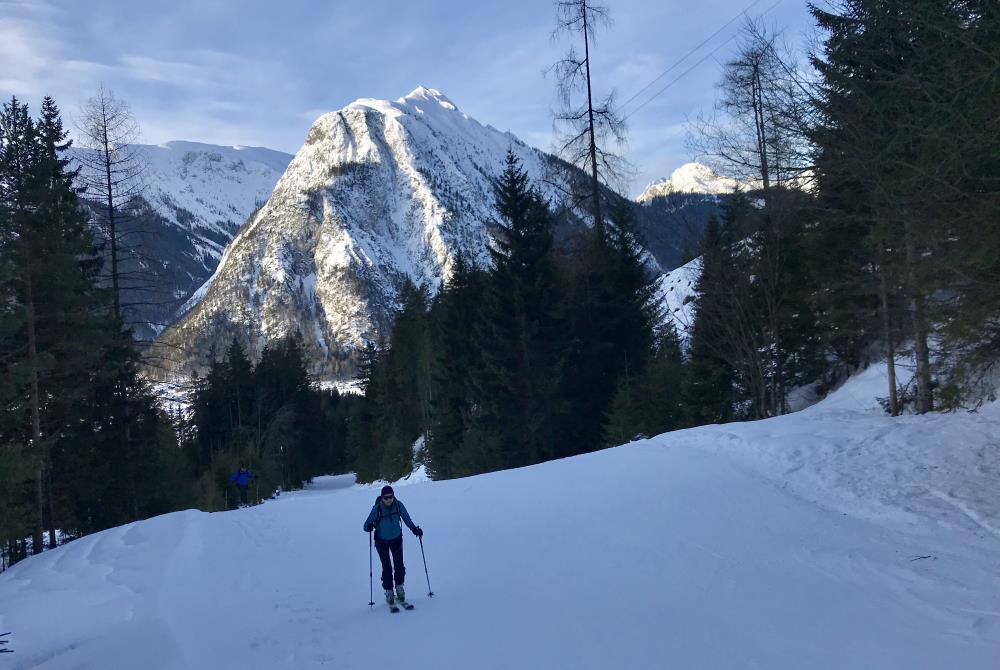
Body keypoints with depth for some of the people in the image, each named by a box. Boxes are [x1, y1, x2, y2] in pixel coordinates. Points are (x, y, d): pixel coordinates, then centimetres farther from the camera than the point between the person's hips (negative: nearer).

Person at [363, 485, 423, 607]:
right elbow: (366, 525, -22)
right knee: (387, 568, -3)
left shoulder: (398, 505, -15)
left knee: (399, 566, -1)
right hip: (382, 541, -2)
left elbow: (406, 518, -1)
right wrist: (369, 527, -43)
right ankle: (389, 594, 8)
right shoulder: (377, 508, -22)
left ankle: (400, 592, 13)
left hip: (396, 539, 2)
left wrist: (414, 529, -12)